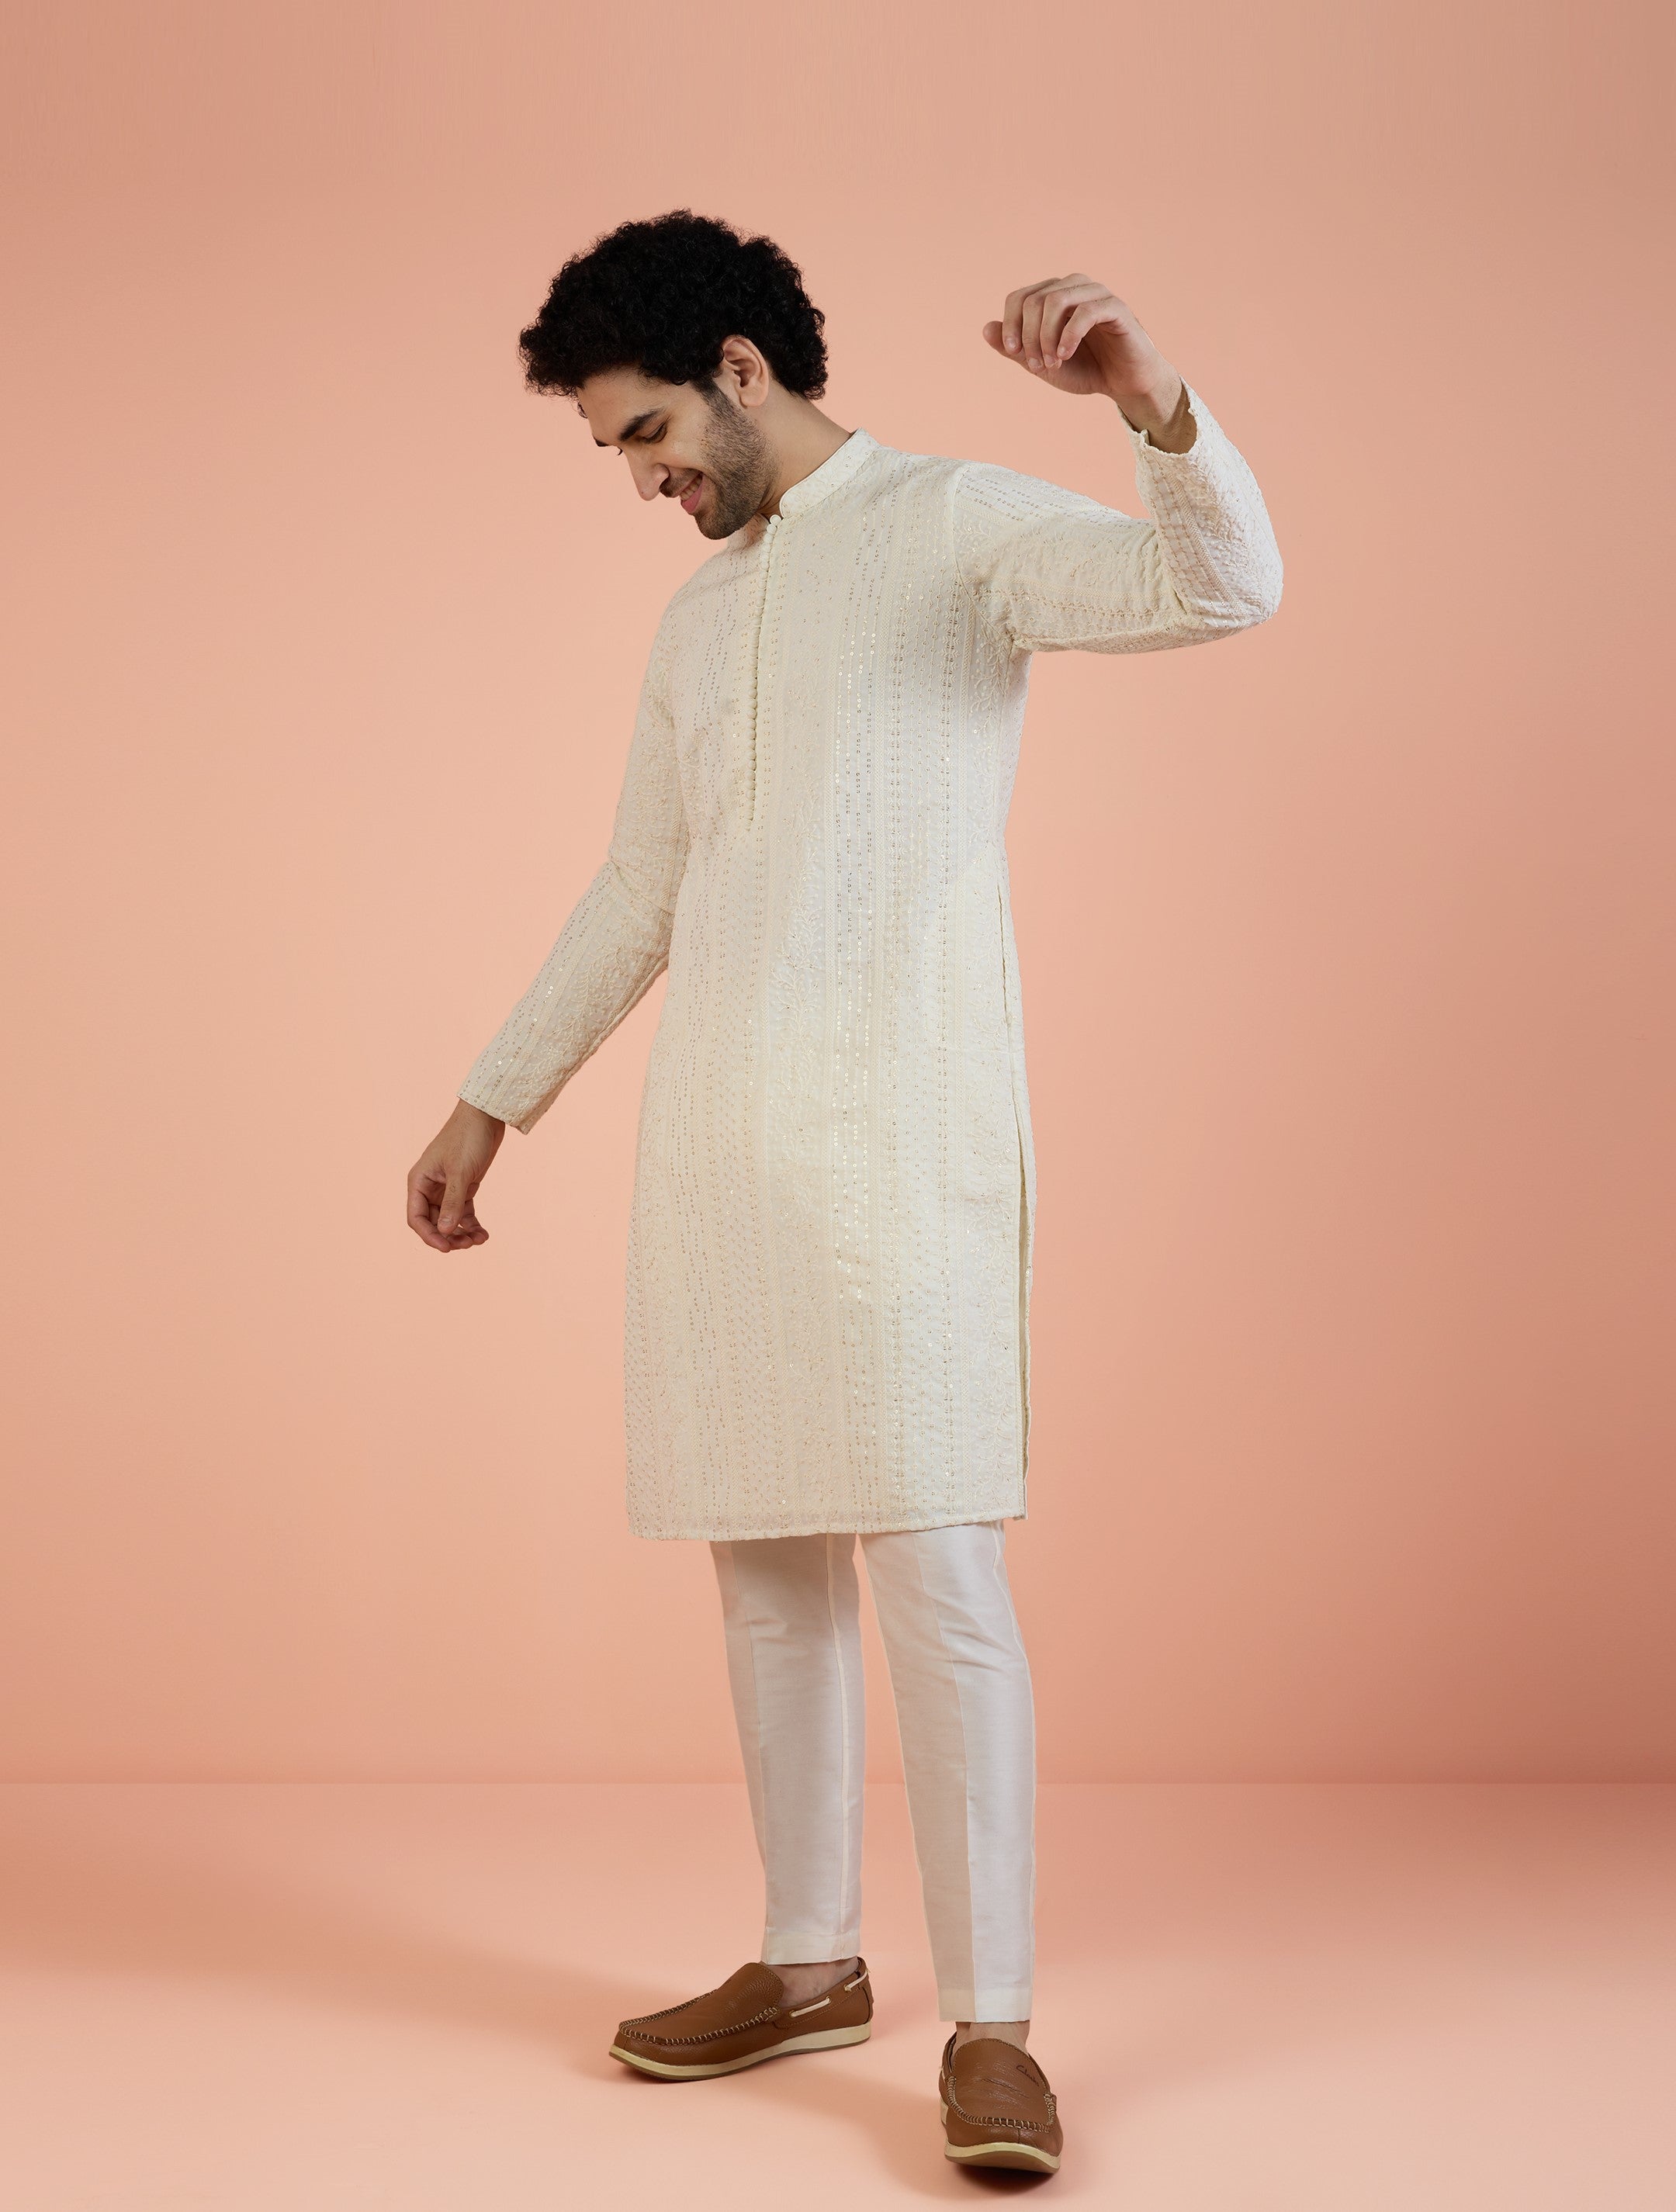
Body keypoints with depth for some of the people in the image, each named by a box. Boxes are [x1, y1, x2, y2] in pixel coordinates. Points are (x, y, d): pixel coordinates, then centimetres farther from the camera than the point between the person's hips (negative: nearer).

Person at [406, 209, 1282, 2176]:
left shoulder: (954, 527, 1)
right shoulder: (692, 624, 22)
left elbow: (1225, 587, -14)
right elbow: (635, 893, 26)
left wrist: (1150, 402, -32)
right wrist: (491, 1101, 25)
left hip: (898, 1124, -7)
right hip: (714, 1130, 7)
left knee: (934, 1561, -11)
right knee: (760, 1557, 9)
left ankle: (988, 2025, -4)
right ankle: (810, 1963, 22)